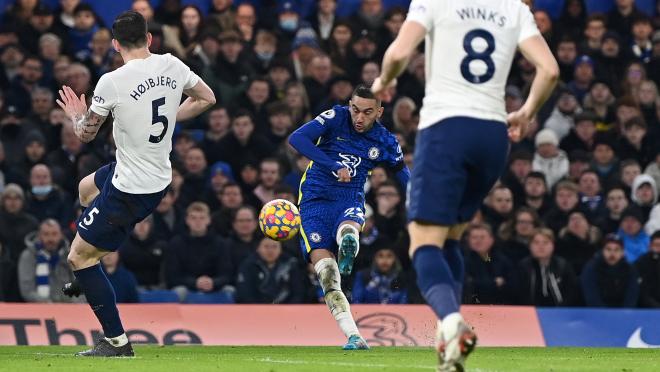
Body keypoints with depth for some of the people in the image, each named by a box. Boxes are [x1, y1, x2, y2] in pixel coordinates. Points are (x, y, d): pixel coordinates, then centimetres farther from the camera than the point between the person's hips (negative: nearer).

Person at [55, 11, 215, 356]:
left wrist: (77, 116, 15)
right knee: (86, 187, 34)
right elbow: (206, 98, 11)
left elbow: (85, 134, -8)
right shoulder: (171, 66, -5)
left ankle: (116, 341, 4)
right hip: (159, 176, 8)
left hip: (130, 190, -8)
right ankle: (90, 275, 44)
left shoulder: (112, 82, -21)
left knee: (78, 256, 3)